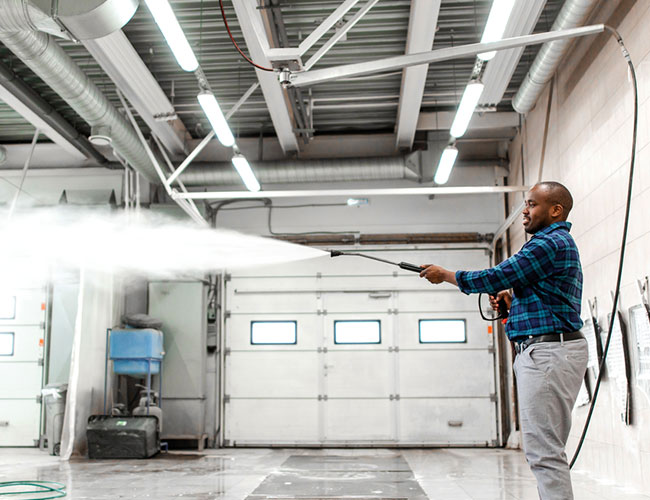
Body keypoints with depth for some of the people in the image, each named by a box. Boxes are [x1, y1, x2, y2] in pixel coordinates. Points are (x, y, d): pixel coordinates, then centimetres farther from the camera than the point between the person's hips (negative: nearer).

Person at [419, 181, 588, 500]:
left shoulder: (549, 242, -11)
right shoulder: (560, 243, 24)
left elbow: (496, 277, -15)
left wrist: (445, 275, -2)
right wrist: (513, 301, 12)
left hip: (548, 351, -11)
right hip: (544, 352, 11)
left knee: (544, 450, -11)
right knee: (546, 448, 13)